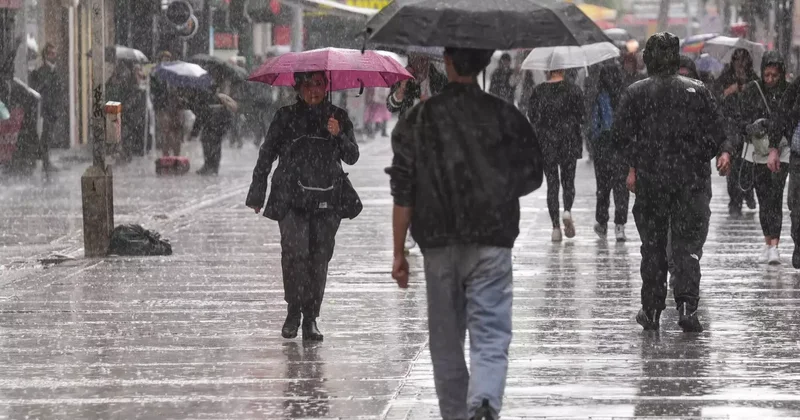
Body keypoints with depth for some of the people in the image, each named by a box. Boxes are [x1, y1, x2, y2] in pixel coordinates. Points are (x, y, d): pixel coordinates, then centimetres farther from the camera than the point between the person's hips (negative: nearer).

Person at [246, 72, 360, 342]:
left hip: (327, 201, 1)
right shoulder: (286, 117, 7)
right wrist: (257, 194, 9)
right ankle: (294, 311, -3)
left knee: (319, 258, -3)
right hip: (291, 200, -1)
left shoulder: (338, 117, 10)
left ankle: (310, 319, 5)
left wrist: (339, 135, -14)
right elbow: (266, 157, 11)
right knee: (294, 251, -18)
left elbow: (352, 158, 5)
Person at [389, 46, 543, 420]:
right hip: (492, 242, -1)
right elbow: (532, 177, 6)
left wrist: (399, 253, 3)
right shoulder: (506, 116, -1)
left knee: (446, 340, 14)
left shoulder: (418, 119, -1)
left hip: (439, 247, 1)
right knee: (490, 336, -4)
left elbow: (403, 195, -2)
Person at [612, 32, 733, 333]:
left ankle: (652, 310, 15)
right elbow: (716, 132, -3)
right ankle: (687, 304, -15)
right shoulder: (697, 91, -1)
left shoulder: (635, 94, -1)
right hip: (692, 181, -1)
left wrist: (636, 165, 8)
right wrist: (724, 152, 8)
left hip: (649, 181, 1)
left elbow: (621, 137, -2)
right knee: (688, 245, 2)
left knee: (652, 246, 12)